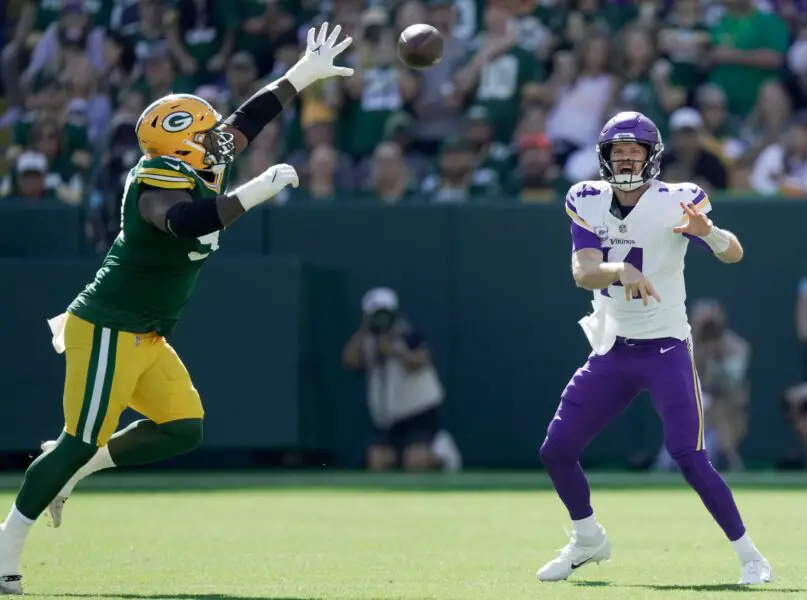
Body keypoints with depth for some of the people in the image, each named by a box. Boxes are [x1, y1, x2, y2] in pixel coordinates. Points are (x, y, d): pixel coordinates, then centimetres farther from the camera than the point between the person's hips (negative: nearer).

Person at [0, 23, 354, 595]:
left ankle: (67, 471, 15)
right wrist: (256, 192, -41)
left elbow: (245, 122, 19)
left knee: (182, 430, 4)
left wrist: (305, 74, 22)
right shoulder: (160, 188, -21)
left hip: (146, 338, 10)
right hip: (109, 331, -10)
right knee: (82, 441, -9)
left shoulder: (193, 174, 7)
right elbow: (186, 222, -45)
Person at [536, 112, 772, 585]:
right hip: (611, 352, 5)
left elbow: (733, 254, -24)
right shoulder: (588, 203, -2)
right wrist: (621, 271, -38)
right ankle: (589, 540, 28)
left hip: (666, 351, -5)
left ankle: (749, 556, -6)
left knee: (689, 458, -17)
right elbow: (583, 272, -16)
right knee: (556, 451, 4)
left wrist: (707, 231, -47)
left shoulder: (674, 202, -12)